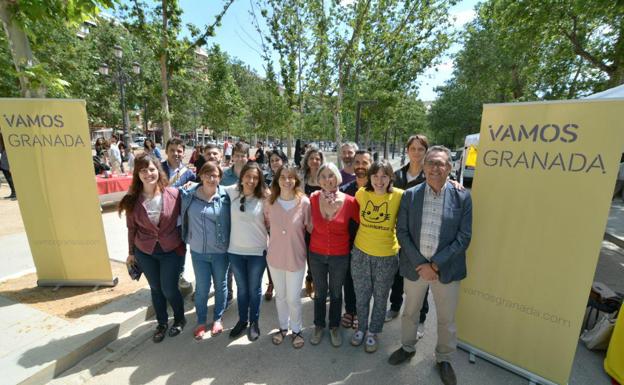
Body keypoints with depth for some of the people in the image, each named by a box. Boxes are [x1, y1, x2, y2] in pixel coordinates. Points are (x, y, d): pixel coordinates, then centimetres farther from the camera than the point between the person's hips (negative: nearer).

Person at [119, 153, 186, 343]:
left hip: (171, 250, -2)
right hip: (145, 252, 3)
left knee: (169, 289, 6)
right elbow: (132, 227, 2)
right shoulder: (132, 199, -8)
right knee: (156, 289, 17)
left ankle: (180, 319, 35)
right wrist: (131, 252, 10)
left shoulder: (173, 194, -16)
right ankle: (162, 323, 40)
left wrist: (184, 243, -3)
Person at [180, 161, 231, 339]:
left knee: (220, 286, 17)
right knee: (202, 288, 15)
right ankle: (201, 321, 41)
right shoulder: (189, 195, -6)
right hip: (198, 251, 1)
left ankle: (218, 318, 42)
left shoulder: (225, 197, -11)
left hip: (220, 251, -1)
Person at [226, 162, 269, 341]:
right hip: (235, 250, 2)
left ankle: (254, 322, 39)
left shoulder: (263, 198, -12)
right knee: (241, 288, 21)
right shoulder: (231, 191, -7)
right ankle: (242, 320, 43)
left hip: (257, 251, -2)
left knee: (254, 289, 16)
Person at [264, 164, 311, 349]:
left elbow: (311, 227, -6)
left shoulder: (304, 202, -17)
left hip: (296, 257, -3)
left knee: (293, 298, 11)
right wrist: (277, 237, 5)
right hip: (275, 257, 3)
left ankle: (296, 330, 39)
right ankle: (283, 327, 46)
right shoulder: (270, 202, -8)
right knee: (280, 296, 21)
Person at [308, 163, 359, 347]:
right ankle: (318, 326, 43)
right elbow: (311, 225, 0)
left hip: (340, 256, -1)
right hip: (316, 255, 1)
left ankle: (334, 327, 43)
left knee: (336, 293, 20)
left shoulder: (350, 201, -16)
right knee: (319, 292, 19)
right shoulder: (313, 199, -12)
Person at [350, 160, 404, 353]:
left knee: (380, 297, 19)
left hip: (387, 256, -1)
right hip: (360, 253, 2)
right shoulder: (361, 193, -9)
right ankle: (362, 327, 45)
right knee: (361, 295, 19)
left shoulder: (399, 196, -17)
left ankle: (373, 332, 43)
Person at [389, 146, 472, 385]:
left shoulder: (462, 197, -6)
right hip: (414, 266, 1)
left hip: (446, 269, 0)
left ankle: (444, 359, 44)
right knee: (410, 312, 20)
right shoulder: (410, 195, -5)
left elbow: (464, 237, -8)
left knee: (446, 319, 18)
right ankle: (408, 347, 47)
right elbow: (402, 232, -5)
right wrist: (420, 264, -13)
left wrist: (436, 264, -15)